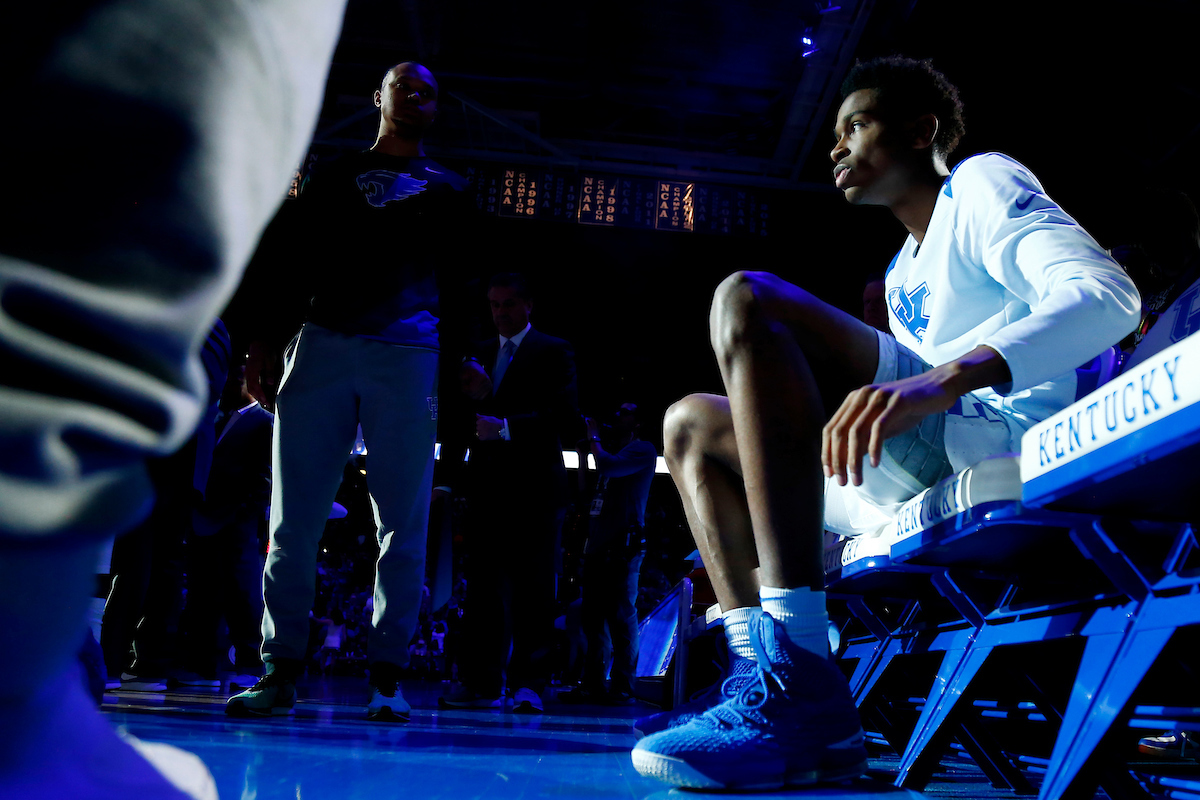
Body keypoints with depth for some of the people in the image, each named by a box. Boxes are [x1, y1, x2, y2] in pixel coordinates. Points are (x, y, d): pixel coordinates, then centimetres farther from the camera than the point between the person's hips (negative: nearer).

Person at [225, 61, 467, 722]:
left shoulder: (448, 190, 20)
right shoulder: (333, 176, 21)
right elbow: (285, 260, 14)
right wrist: (261, 346, 3)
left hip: (409, 357, 0)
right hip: (322, 346, 1)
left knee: (402, 524, -4)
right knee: (294, 517, -4)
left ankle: (386, 676, 2)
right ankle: (280, 672, 2)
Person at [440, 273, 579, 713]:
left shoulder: (553, 351, 5)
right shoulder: (480, 354, 20)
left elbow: (566, 414, -7)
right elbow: (470, 417, 17)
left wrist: (506, 426, -14)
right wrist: (476, 397, -5)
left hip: (533, 483, -5)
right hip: (487, 484, 5)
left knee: (531, 586, -5)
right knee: (484, 583, 4)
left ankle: (528, 684, -3)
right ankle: (482, 683, 8)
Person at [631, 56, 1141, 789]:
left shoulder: (984, 181, 5)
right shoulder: (903, 272, 29)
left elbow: (1105, 296, -14)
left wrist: (944, 379, -31)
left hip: (1005, 443, -9)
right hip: (924, 480, 9)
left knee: (748, 300, -22)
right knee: (692, 425, 12)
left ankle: (799, 680, -33)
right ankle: (764, 676, -10)